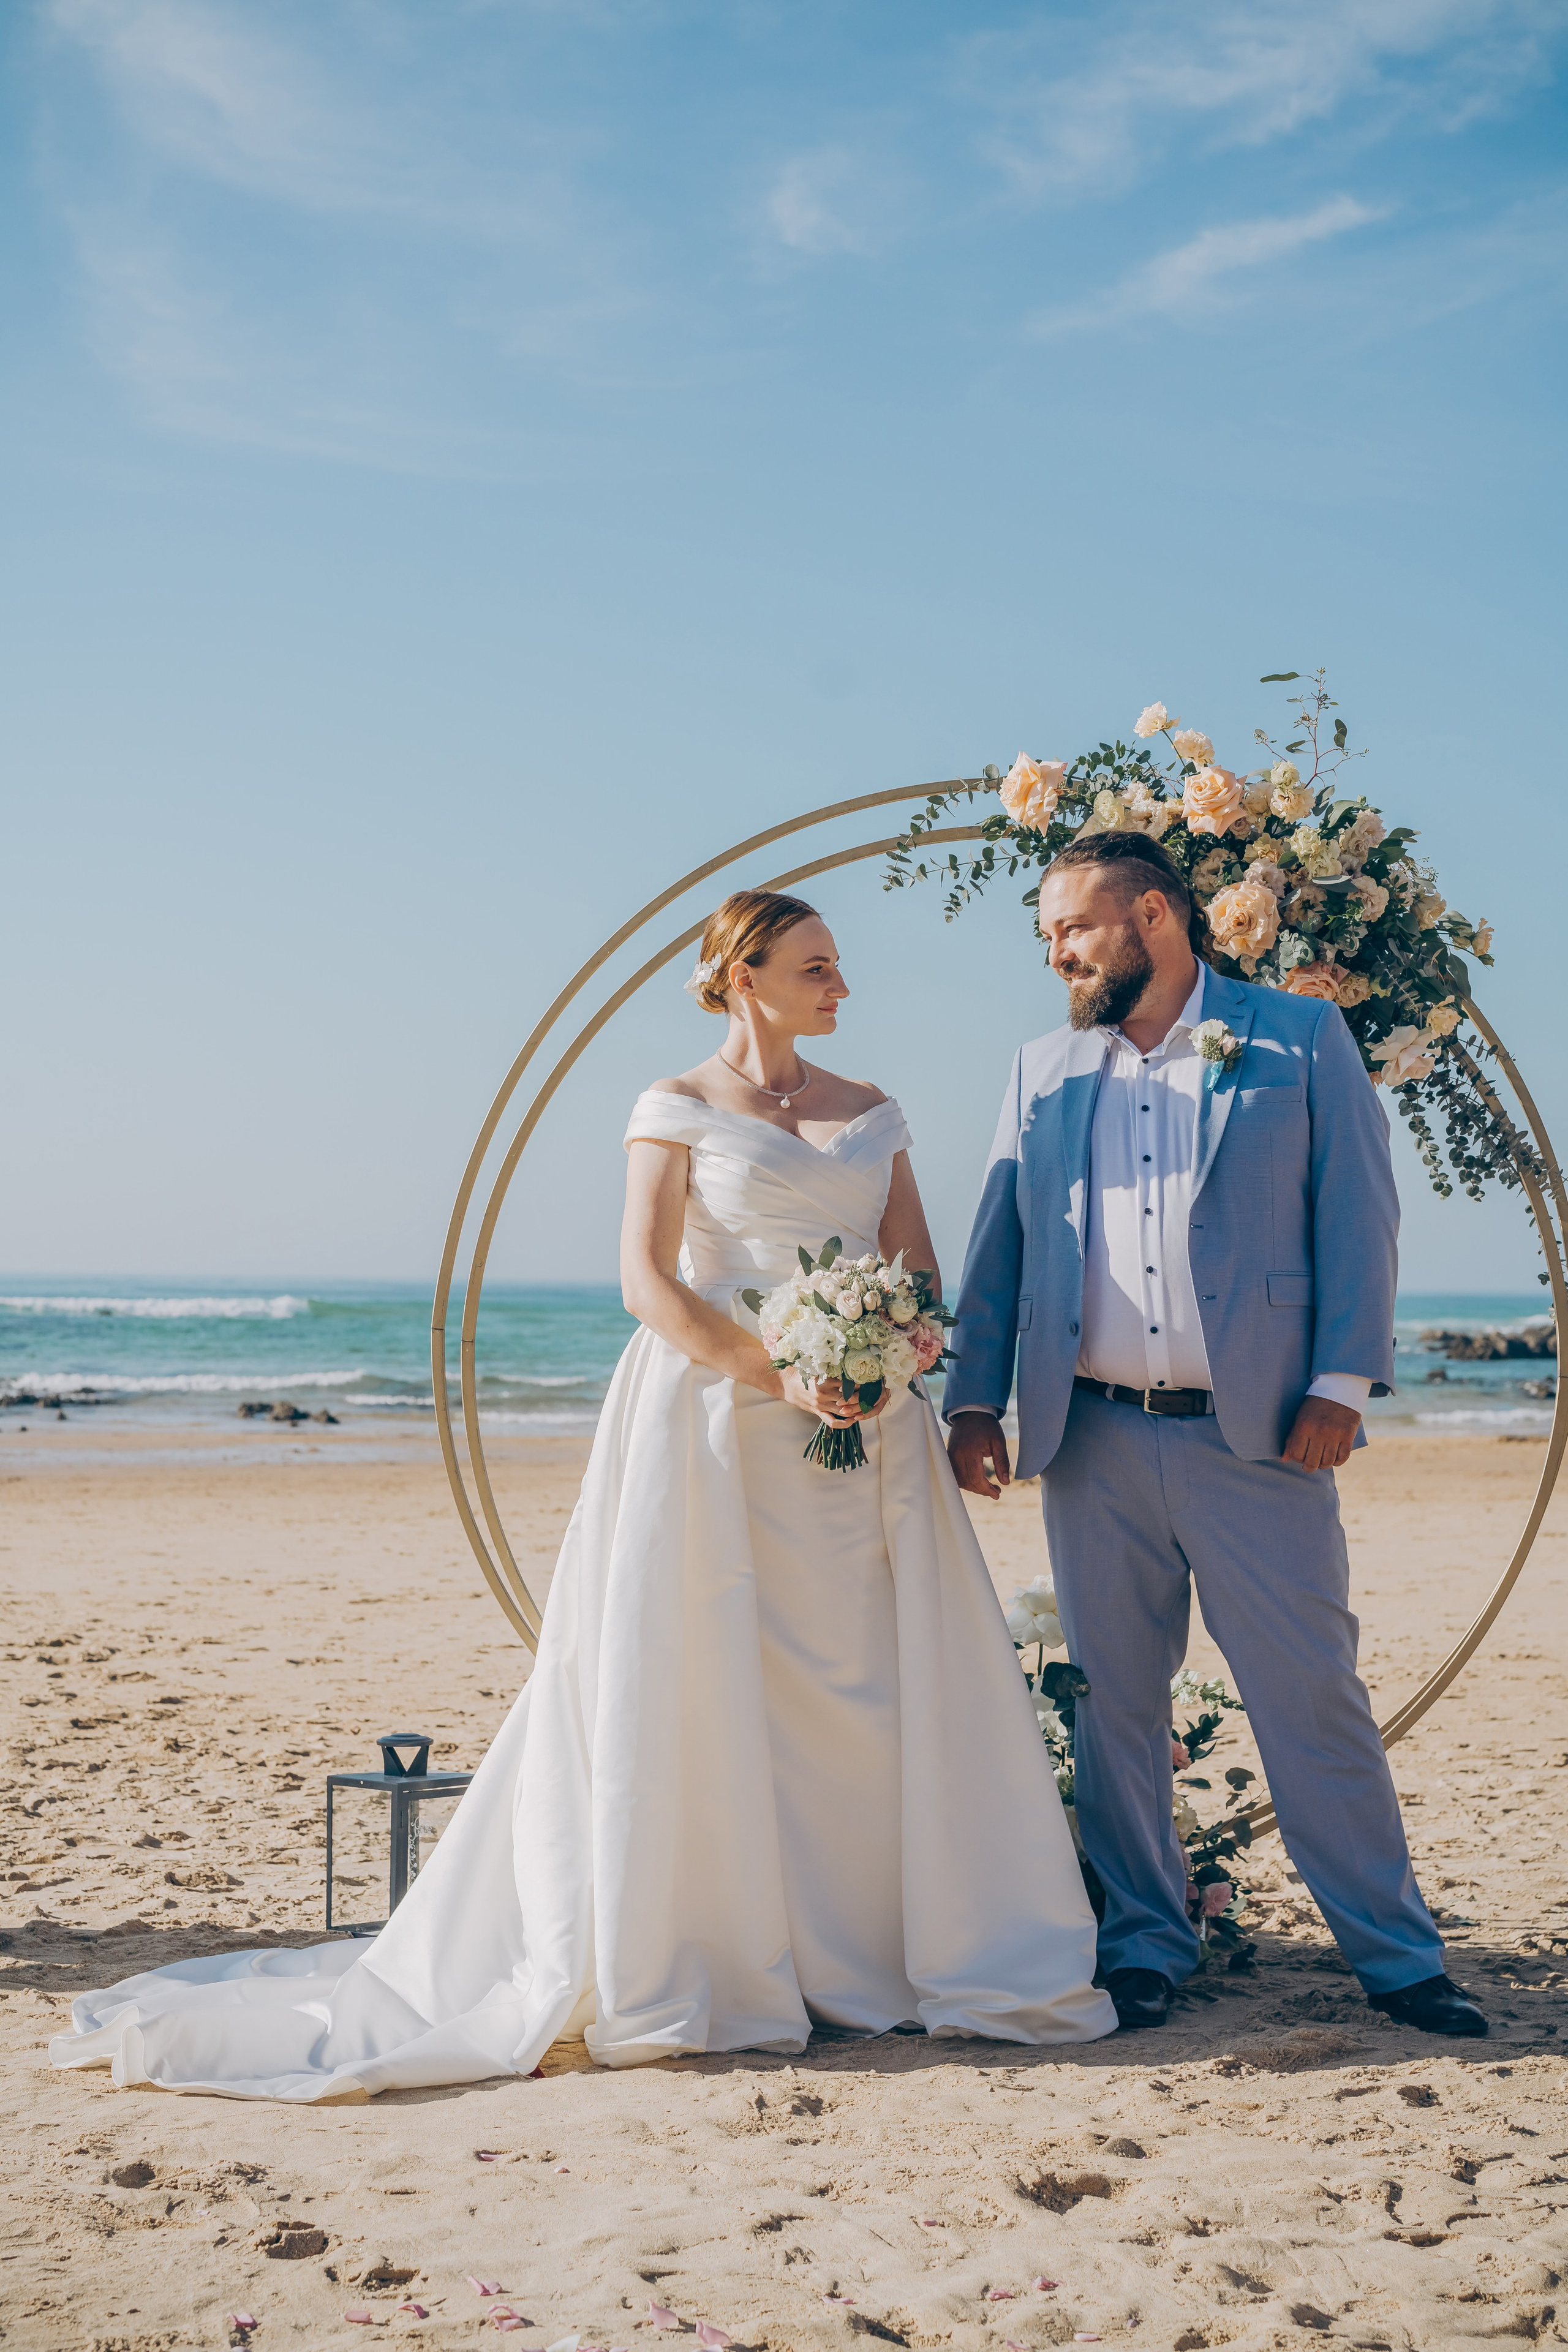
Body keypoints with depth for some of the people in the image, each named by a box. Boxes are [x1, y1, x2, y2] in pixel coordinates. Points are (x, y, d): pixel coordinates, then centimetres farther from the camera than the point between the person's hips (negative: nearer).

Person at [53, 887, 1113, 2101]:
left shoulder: (871, 1114, 15)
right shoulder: (679, 1108, 3)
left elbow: (920, 1271, 11)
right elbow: (648, 1282, -7)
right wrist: (776, 1377, -17)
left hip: (865, 1416, 4)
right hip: (714, 1416, -4)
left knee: (874, 1682, 1)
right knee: (691, 1690, -5)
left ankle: (871, 1952, 11)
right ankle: (672, 1969, 3)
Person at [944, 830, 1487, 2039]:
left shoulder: (1299, 1036, 3)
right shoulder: (1044, 1070, 13)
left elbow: (1359, 1215, 0)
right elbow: (1000, 1244, 13)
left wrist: (1343, 1383, -8)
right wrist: (975, 1398, 4)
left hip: (1255, 1438, -3)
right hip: (1095, 1441, 3)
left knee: (1315, 1696, 0)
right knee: (1118, 1701, 8)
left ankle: (1399, 1954, 12)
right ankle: (1145, 1942, 21)